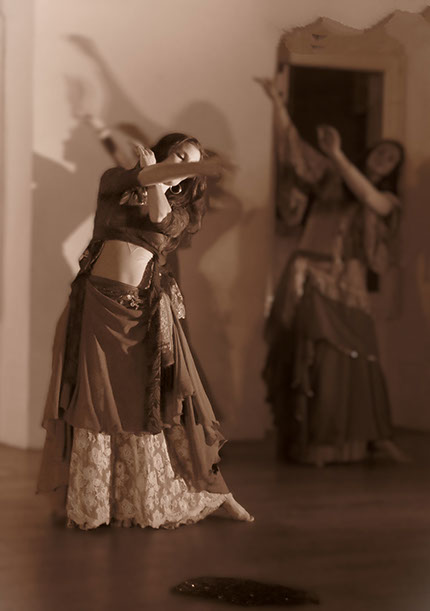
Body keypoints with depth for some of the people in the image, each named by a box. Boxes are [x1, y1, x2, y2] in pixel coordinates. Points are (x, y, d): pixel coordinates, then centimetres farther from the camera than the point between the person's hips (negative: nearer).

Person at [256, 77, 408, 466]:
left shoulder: (388, 201, 11)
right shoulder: (330, 178, 11)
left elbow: (368, 197, -12)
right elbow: (294, 147, 4)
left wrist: (337, 155, -20)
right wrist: (277, 101, -6)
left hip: (349, 289, 2)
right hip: (312, 281, -2)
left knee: (360, 365, -2)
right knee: (313, 364, -6)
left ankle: (376, 439, 7)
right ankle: (308, 444, -1)